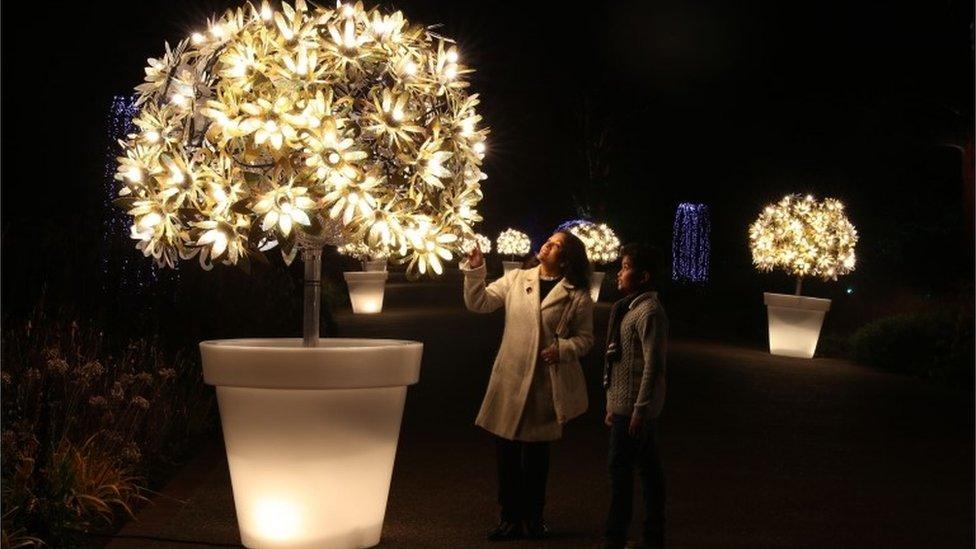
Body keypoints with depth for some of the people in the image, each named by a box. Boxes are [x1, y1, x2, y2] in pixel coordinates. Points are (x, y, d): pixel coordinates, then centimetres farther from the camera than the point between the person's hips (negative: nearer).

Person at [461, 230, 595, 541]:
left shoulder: (577, 296, -2)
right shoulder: (516, 280, 6)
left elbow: (585, 339, 1)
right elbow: (479, 303, 2)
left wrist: (562, 349, -17)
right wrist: (475, 270, -10)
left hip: (548, 384, -2)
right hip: (510, 379, 2)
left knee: (536, 452, 9)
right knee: (506, 451, 5)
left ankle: (533, 517, 25)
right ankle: (511, 518, 19)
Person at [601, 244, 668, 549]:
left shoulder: (649, 311, -16)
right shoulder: (632, 307, 14)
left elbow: (653, 365, -20)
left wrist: (639, 410, -21)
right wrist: (614, 404, 18)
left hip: (634, 406, -9)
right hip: (627, 404, 9)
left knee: (621, 469, -4)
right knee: (648, 469, 11)